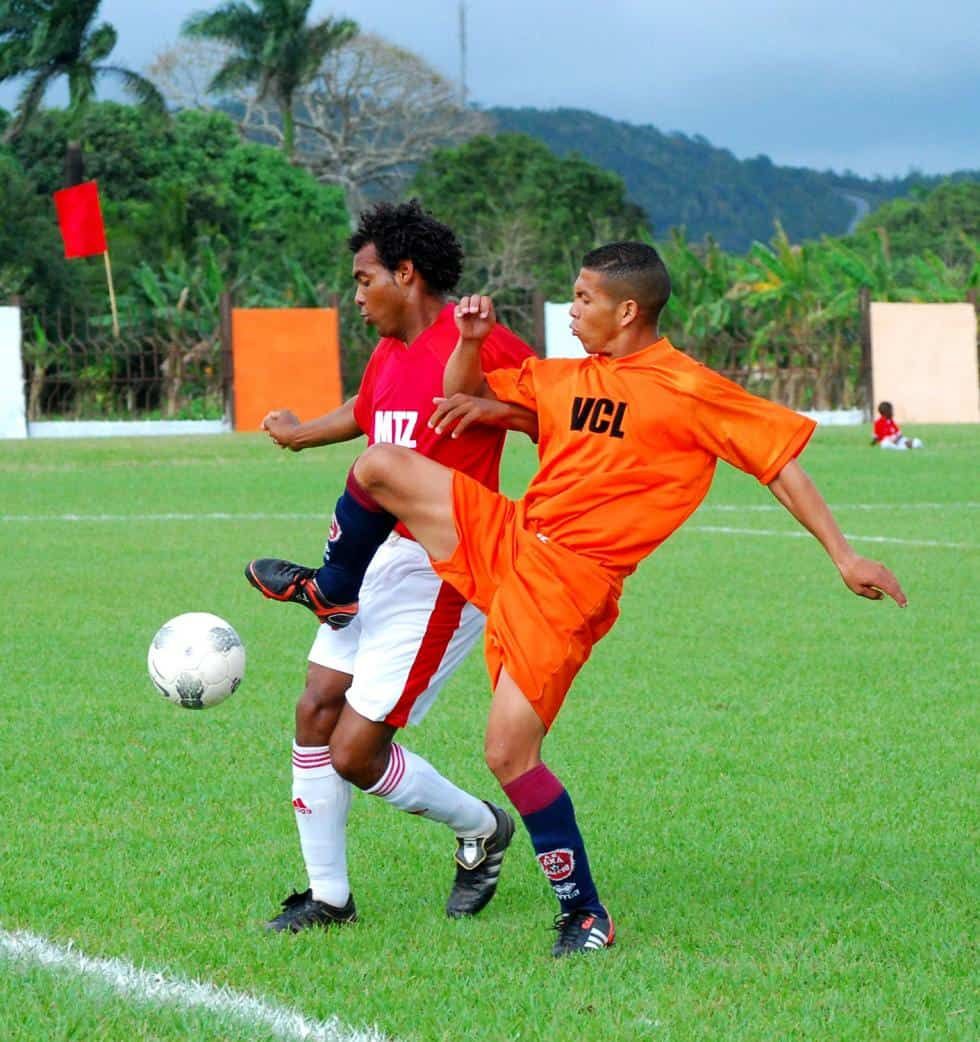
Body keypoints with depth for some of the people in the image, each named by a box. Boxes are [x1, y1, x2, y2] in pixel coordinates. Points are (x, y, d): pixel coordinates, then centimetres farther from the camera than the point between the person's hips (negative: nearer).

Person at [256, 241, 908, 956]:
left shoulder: (691, 392, -8)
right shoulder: (565, 379, 13)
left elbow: (781, 460, -6)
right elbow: (464, 396, 24)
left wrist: (845, 559, -8)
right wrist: (470, 341, 3)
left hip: (569, 583, -6)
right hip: (502, 541, 7)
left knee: (509, 753, -12)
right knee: (378, 466, -4)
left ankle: (586, 917, 2)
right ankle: (335, 595, 23)